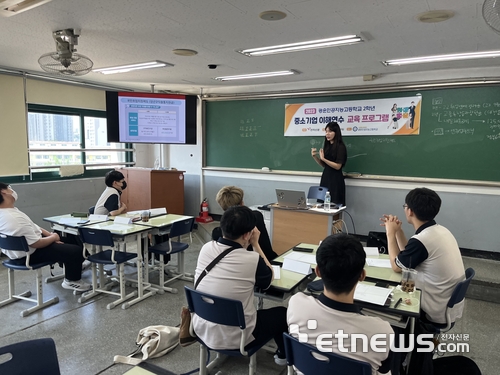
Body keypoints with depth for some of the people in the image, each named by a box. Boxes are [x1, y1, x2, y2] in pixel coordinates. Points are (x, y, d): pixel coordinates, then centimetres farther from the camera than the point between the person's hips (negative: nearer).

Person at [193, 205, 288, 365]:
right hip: (234, 338, -5)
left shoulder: (206, 248, -10)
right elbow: (268, 279, -1)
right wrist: (255, 244, 0)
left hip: (201, 330, 5)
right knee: (283, 313, 19)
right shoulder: (252, 259, -25)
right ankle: (284, 355, 43)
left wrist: (249, 244, 5)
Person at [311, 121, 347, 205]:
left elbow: (338, 166, -16)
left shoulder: (340, 147, -9)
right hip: (325, 177, 7)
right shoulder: (327, 146, 10)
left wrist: (323, 159, -22)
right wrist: (315, 156, 0)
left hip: (335, 179, -7)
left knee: (333, 204, -3)